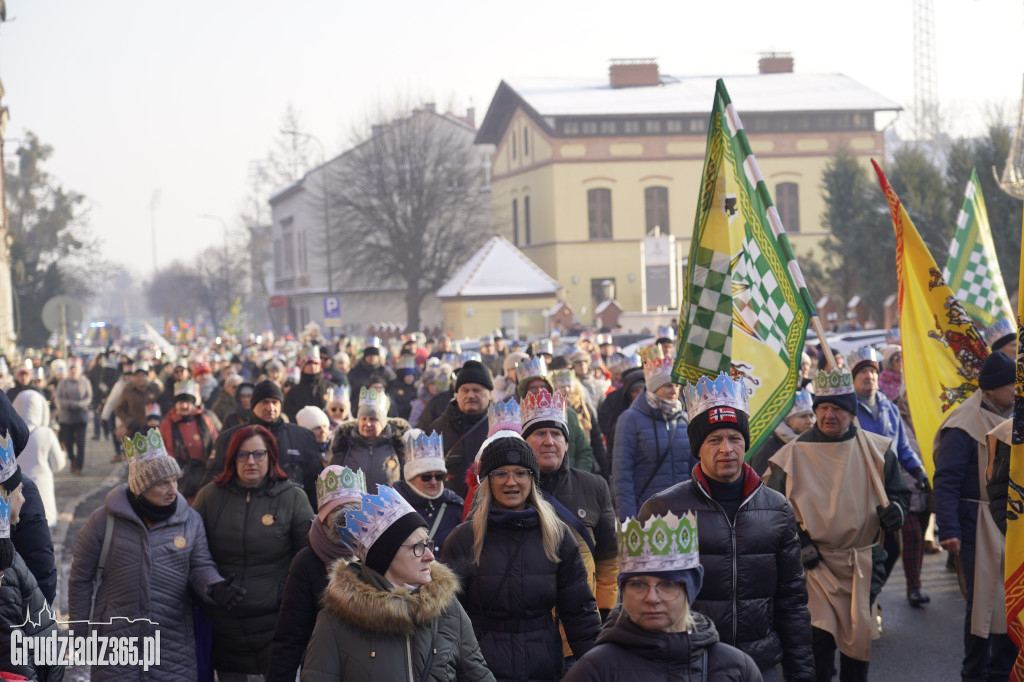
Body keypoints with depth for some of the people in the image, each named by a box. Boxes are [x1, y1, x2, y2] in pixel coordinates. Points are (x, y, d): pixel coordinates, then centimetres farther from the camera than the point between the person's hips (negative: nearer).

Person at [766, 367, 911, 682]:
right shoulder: (793, 454, -3)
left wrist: (895, 509, -9)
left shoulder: (876, 450, 3)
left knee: (858, 638, 9)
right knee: (818, 638, -14)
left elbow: (898, 491, 14)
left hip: (862, 561, 3)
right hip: (814, 562, -2)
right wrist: (798, 543, -9)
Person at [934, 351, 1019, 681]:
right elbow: (946, 482, -15)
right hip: (981, 526, -7)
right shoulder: (965, 425, -13)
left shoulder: (1011, 416, 9)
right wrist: (948, 529, -21)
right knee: (984, 601, 0)